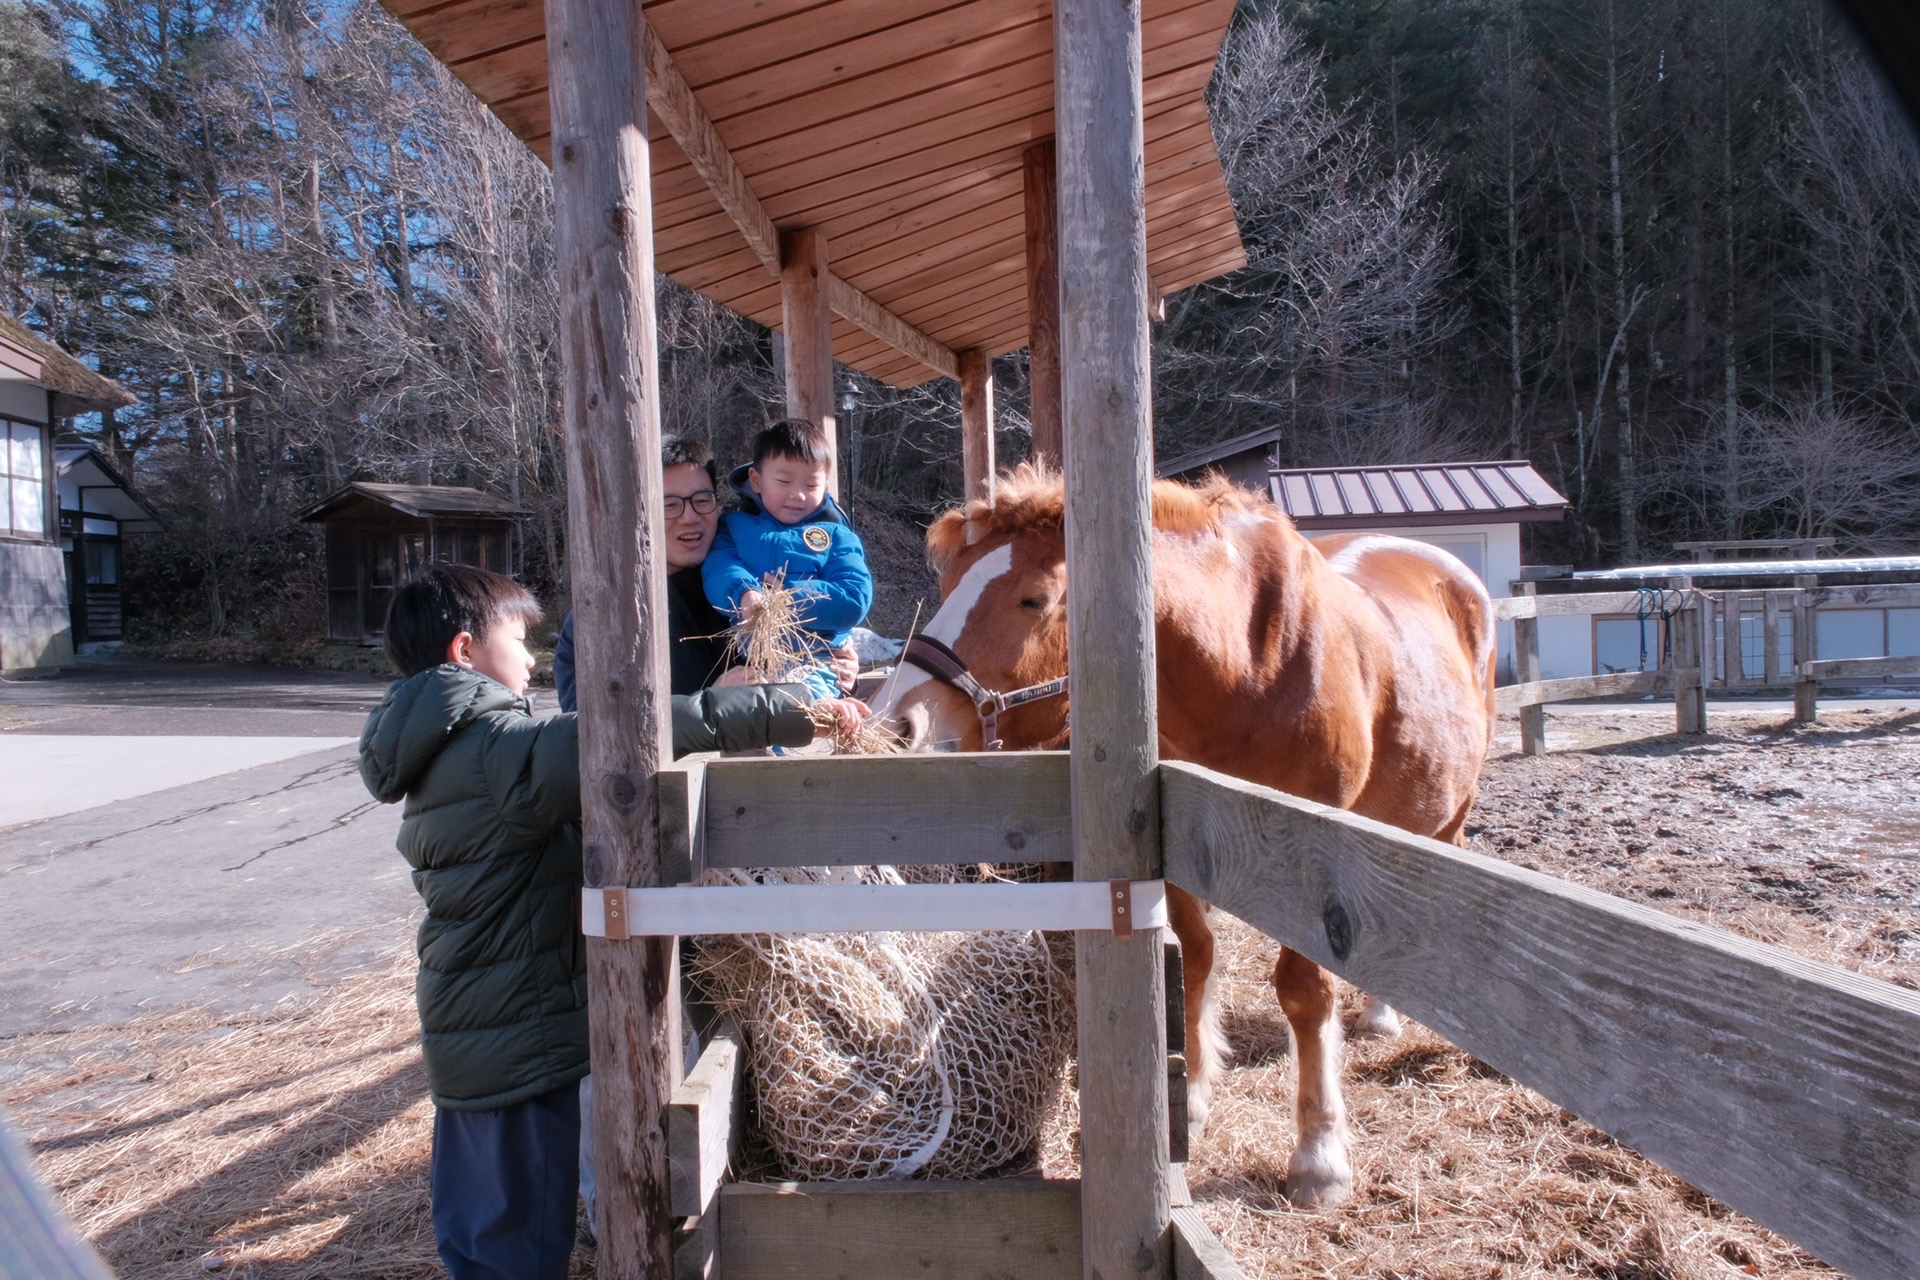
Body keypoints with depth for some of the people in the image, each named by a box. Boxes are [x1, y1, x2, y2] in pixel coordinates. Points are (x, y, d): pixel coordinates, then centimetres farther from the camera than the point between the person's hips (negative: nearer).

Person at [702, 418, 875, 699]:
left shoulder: (837, 537, 13)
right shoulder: (734, 525, 17)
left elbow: (855, 601, -1)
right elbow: (717, 568, -2)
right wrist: (744, 594, -25)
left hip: (812, 665, -2)